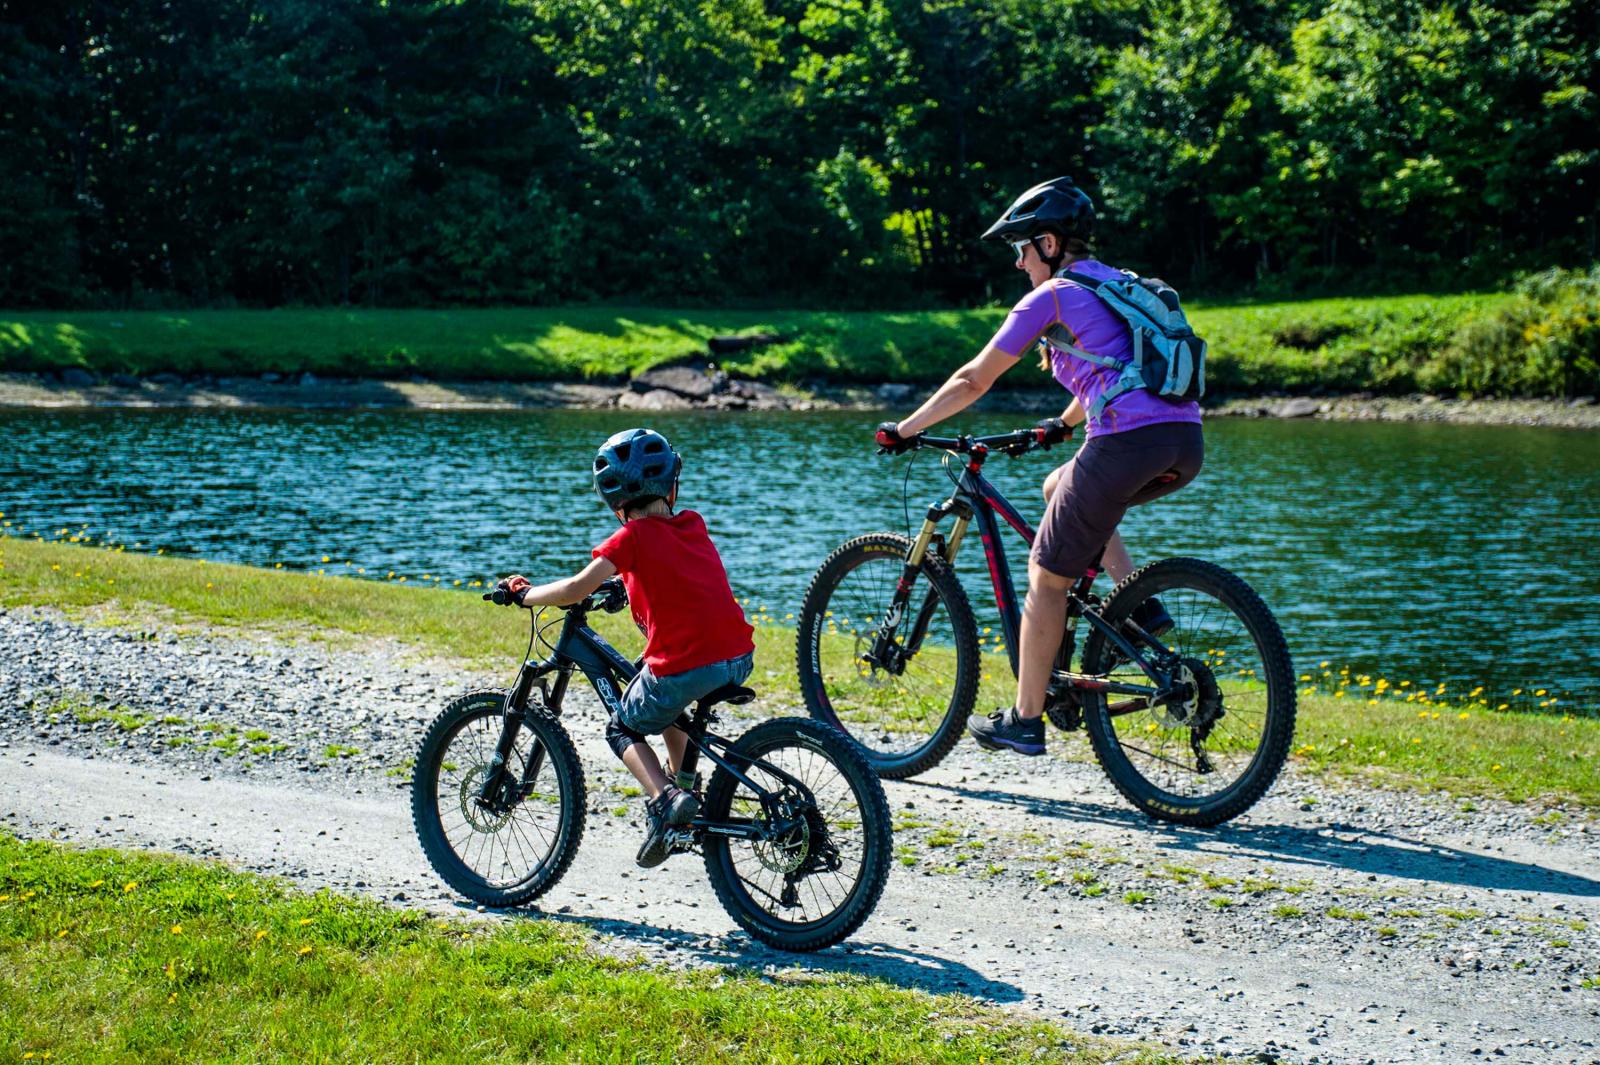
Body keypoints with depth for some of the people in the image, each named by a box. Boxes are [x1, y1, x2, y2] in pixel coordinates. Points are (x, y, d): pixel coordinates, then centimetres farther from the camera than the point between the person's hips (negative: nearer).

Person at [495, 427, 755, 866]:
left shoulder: (633, 536, -2)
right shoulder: (693, 524, 16)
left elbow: (576, 590, -7)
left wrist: (523, 595, 8)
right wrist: (627, 585, 41)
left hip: (685, 667, -7)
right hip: (740, 658, 7)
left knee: (623, 728, 19)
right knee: (666, 699, 37)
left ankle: (664, 799, -4)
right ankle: (683, 778, 30)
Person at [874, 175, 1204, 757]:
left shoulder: (1051, 297, 3)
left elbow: (973, 381, 6)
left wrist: (905, 429, 17)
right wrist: (1064, 424, 55)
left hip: (1127, 443, -8)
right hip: (1187, 446, 8)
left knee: (1047, 576, 8)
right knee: (1061, 487, 31)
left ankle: (1024, 720, 14)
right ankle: (1141, 604, 15)